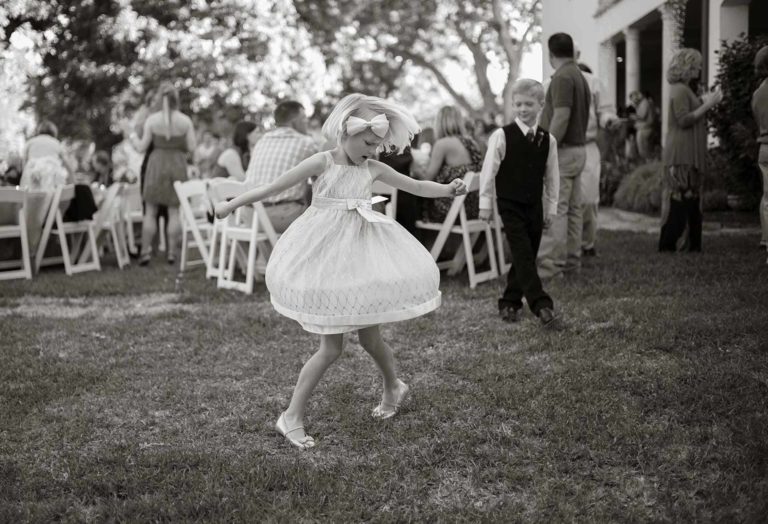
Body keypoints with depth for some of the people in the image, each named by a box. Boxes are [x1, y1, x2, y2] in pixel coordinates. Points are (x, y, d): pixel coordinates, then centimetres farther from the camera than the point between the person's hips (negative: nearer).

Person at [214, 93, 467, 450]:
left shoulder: (373, 169, 5)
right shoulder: (322, 163, -9)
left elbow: (415, 186, 11)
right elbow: (274, 186, -9)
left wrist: (449, 189, -2)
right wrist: (232, 205, -11)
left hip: (360, 255, 4)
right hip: (326, 257, -4)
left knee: (369, 337, 10)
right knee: (332, 346, -6)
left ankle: (393, 387, 39)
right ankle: (292, 417, 5)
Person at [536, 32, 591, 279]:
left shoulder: (562, 77, -15)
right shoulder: (580, 76, 15)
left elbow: (561, 117, -22)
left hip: (562, 150, -10)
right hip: (578, 148, 10)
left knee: (555, 210, -9)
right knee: (573, 208, 11)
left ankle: (551, 265, -9)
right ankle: (571, 260, 16)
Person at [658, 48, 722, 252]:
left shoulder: (684, 90, 19)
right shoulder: (679, 90, -12)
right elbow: (684, 120, -19)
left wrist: (704, 103, 14)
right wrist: (707, 105, -16)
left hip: (690, 155, 10)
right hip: (681, 154, -10)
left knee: (691, 200, 11)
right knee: (679, 200, -10)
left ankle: (692, 245, 16)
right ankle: (667, 245, -8)